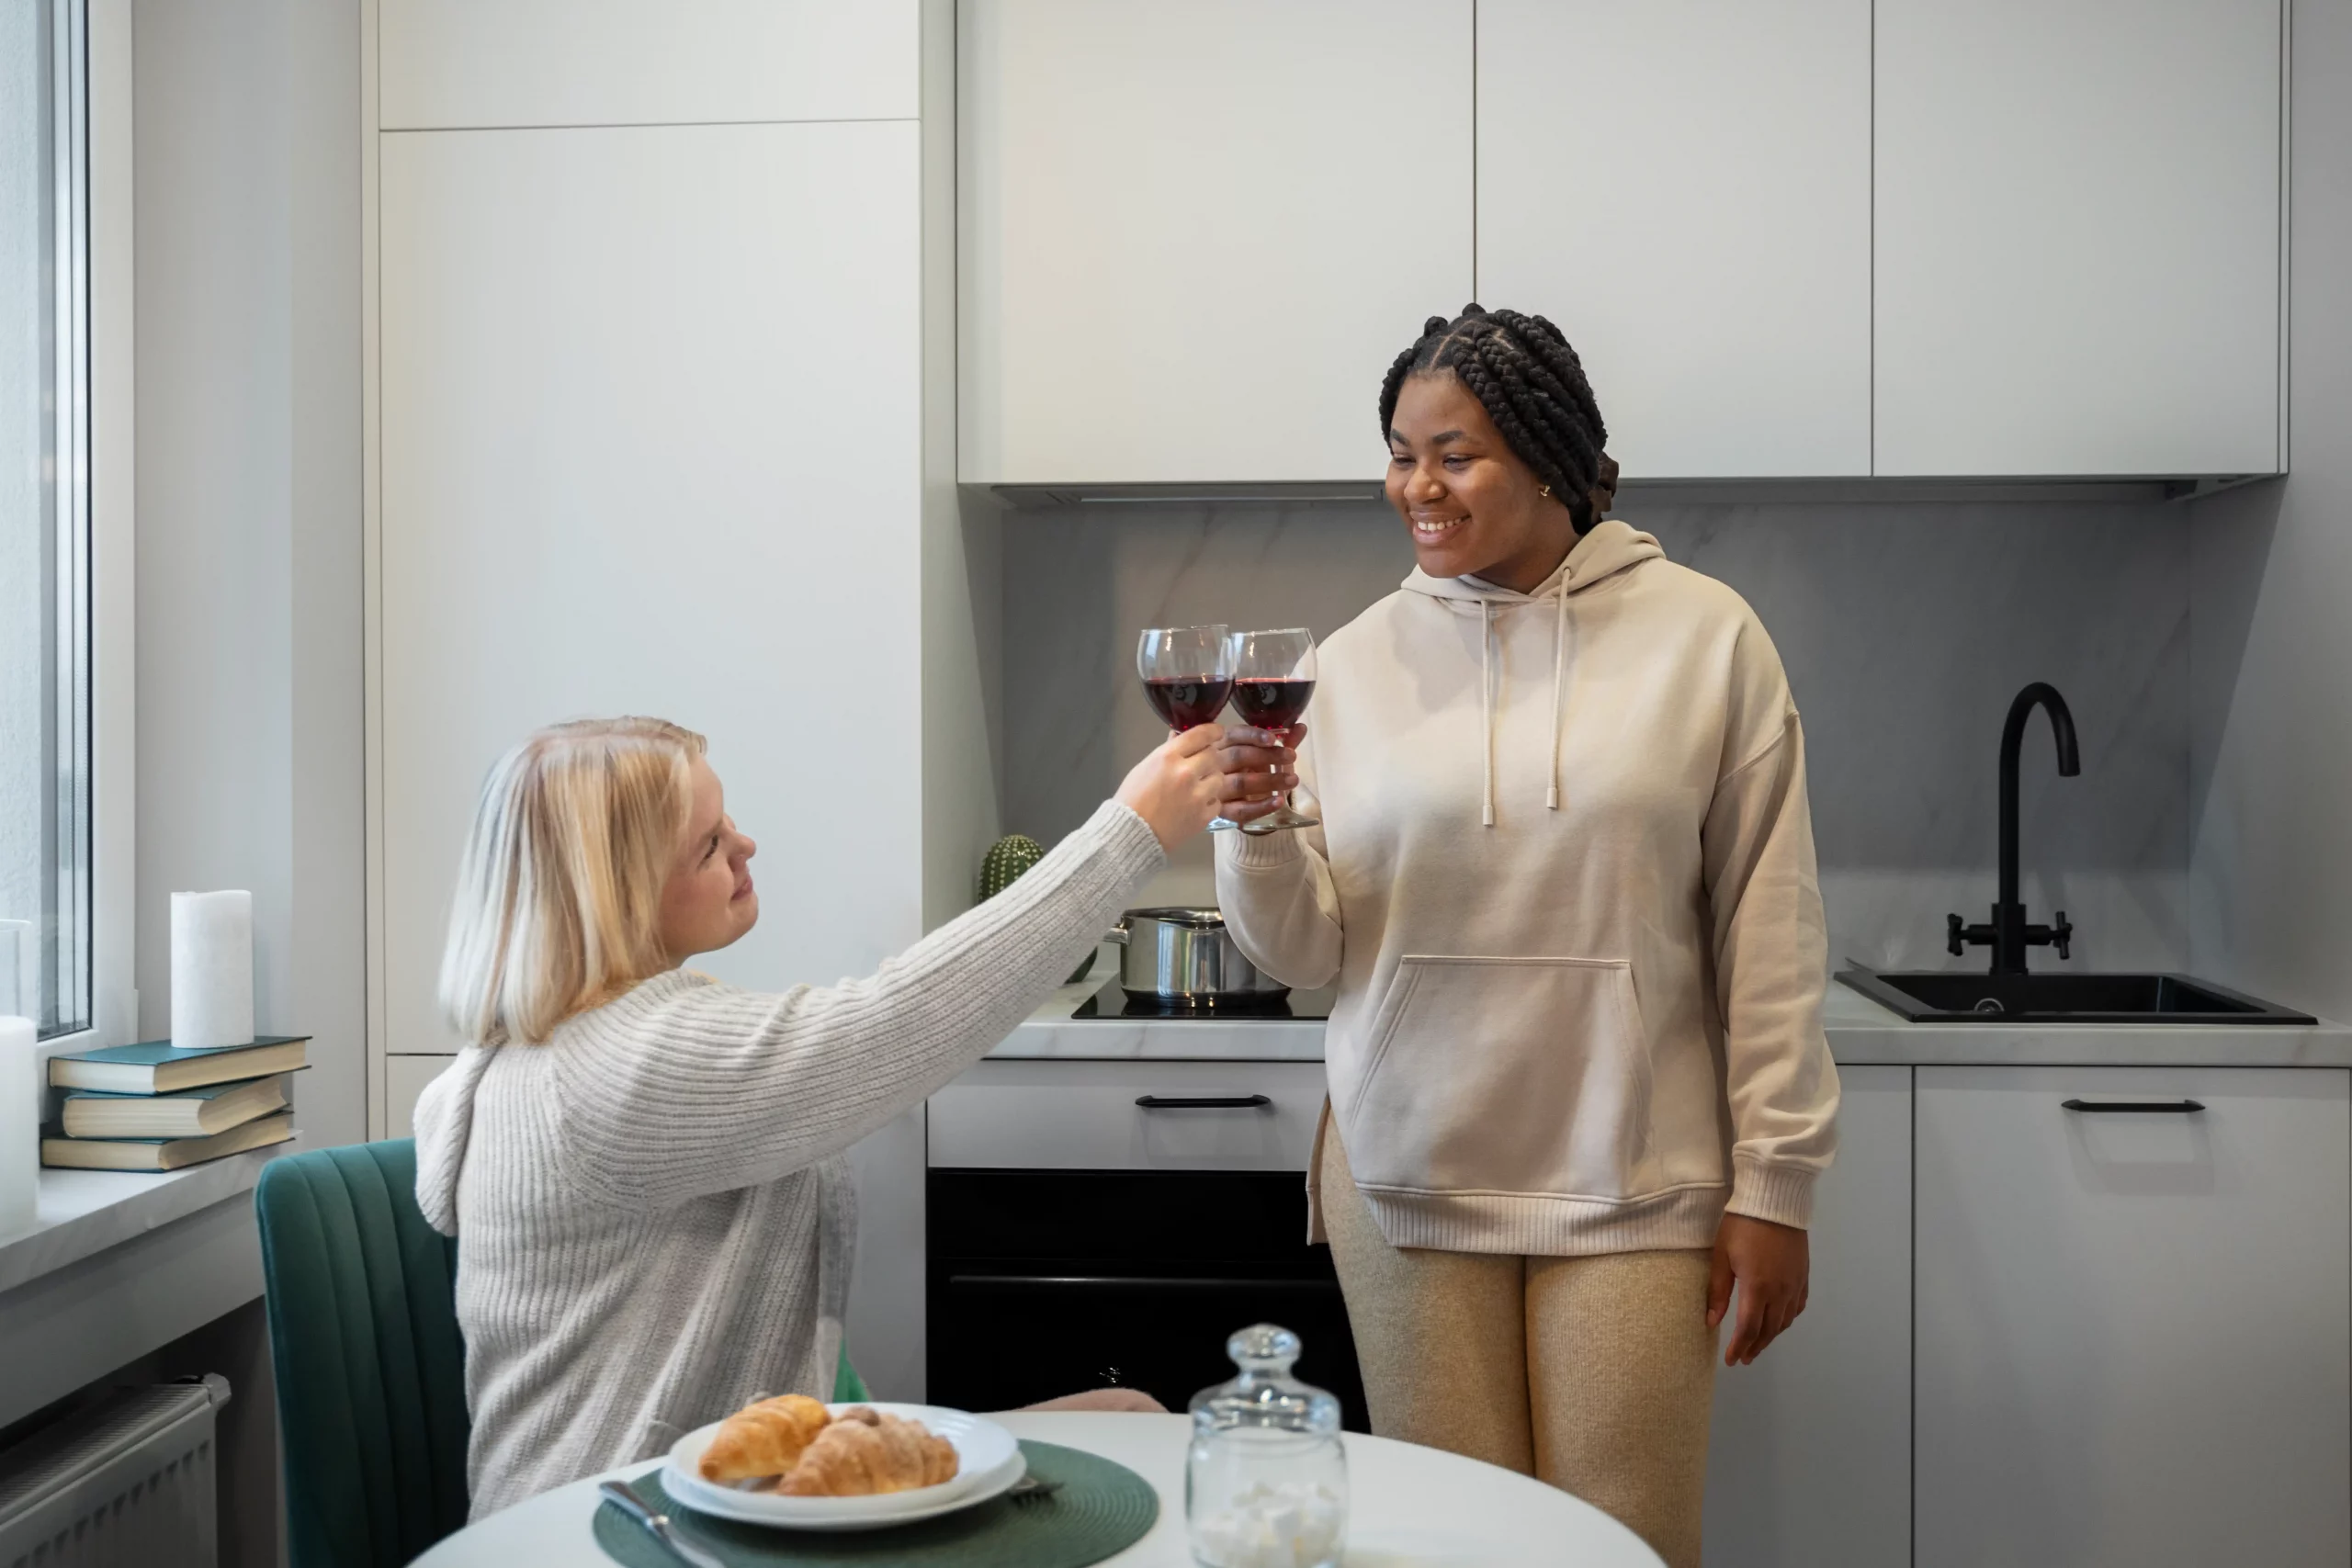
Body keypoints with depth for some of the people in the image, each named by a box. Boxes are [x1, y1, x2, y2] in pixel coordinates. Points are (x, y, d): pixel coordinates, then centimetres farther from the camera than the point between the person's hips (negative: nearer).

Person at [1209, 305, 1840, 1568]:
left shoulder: (1704, 637, -2)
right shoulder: (1359, 658, 3)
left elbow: (1769, 939, 0)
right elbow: (1305, 951, 4)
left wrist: (1772, 1184, -1)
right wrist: (1259, 825, -16)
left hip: (1632, 1189, -1)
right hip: (1410, 1179, 2)